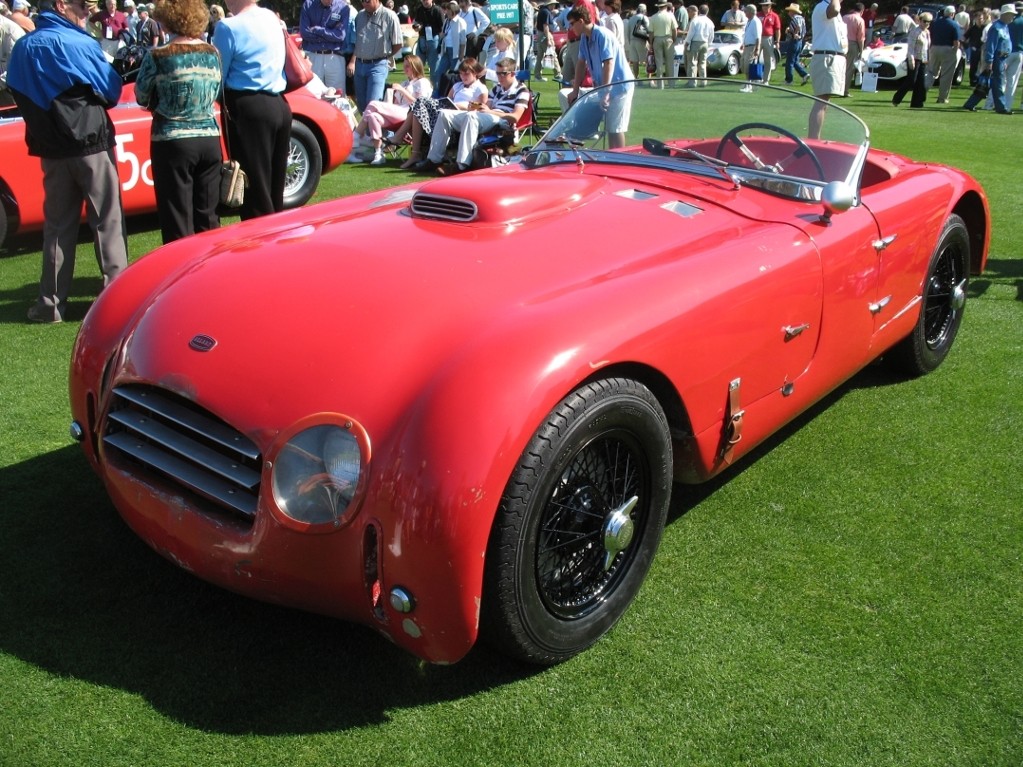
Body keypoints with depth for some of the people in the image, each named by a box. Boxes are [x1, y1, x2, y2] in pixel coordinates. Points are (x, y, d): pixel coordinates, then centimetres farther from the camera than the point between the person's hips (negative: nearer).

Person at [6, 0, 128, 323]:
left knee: (57, 224, 10)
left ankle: (51, 303, 10)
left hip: (50, 148, 5)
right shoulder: (78, 44, -10)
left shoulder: (22, 48, 7)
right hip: (90, 142, -5)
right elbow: (112, 90, -4)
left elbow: (18, 94, 13)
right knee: (107, 220, 1)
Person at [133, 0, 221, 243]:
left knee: (178, 223, 1)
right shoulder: (213, 53, 4)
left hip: (172, 143, -4)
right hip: (210, 140, 4)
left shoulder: (158, 57, -8)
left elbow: (142, 97, 2)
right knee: (208, 217, 12)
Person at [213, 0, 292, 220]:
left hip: (248, 109, -7)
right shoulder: (272, 18, 10)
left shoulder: (229, 27, -11)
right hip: (280, 106, 7)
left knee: (255, 189, -2)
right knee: (275, 189, 13)